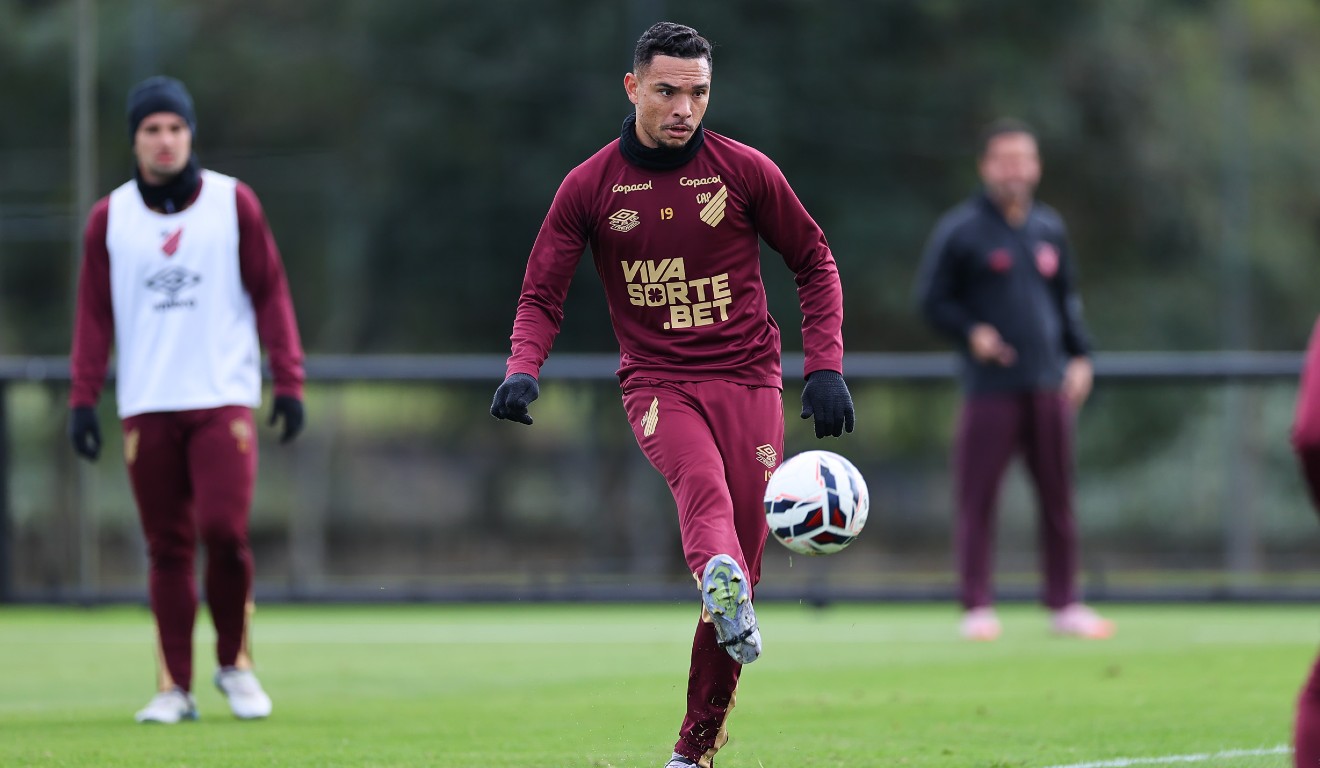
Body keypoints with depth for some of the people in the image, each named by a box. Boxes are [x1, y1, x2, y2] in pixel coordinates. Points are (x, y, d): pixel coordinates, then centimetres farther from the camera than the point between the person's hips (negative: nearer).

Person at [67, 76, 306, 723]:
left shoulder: (233, 203, 4)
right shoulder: (110, 218, 7)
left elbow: (270, 294, 5)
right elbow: (94, 313, 9)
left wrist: (289, 381, -2)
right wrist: (83, 399, 1)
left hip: (223, 398, -1)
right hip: (146, 404, 1)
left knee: (224, 530, -13)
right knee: (167, 547, 1)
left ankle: (235, 663, 8)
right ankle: (174, 687, 6)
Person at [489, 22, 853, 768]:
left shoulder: (745, 170, 3)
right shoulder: (590, 187, 3)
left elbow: (815, 263, 12)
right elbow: (543, 295, 7)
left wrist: (826, 368, 2)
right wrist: (524, 369, -13)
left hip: (748, 379, 1)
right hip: (657, 383, -1)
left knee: (745, 560, -3)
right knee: (703, 483, -35)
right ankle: (724, 587, -67)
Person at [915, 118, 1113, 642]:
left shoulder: (1049, 229, 13)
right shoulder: (960, 230, -2)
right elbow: (932, 300, 0)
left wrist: (1080, 356, 10)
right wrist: (971, 333, -15)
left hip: (1049, 385, 5)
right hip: (991, 385, -4)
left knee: (1058, 496, 6)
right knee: (977, 496, -5)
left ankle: (1064, 604, 13)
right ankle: (977, 608, 0)